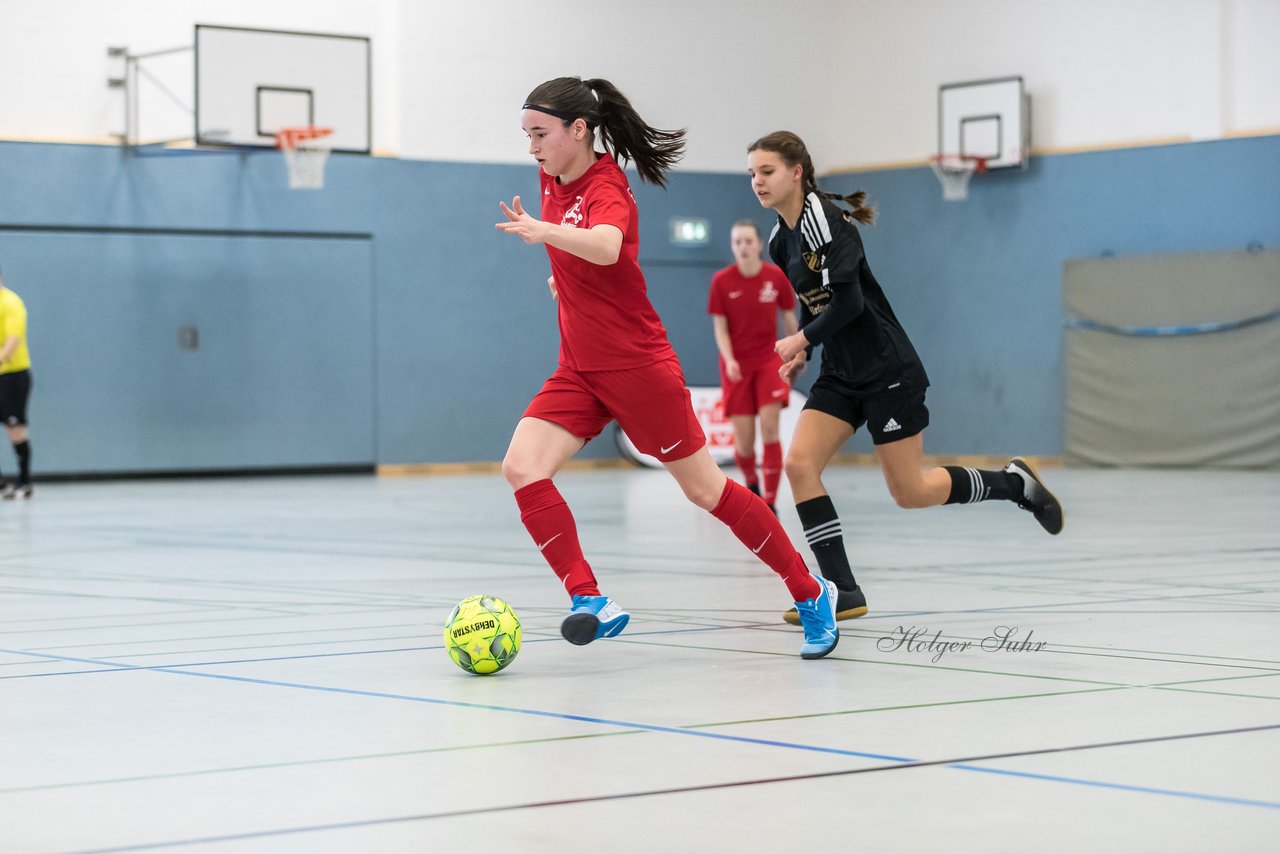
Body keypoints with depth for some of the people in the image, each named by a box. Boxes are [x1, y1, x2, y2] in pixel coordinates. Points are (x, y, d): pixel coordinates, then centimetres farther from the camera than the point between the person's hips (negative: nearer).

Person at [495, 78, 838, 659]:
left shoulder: (607, 189, -17)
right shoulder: (553, 182, 6)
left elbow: (605, 247, -42)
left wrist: (545, 232, -58)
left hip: (637, 366, -7)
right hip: (579, 368, 7)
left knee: (704, 490, 1)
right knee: (522, 468, -16)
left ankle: (810, 594, 16)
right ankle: (590, 601, -16)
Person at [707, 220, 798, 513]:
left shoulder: (776, 277, -5)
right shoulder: (721, 281, -8)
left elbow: (789, 318, 8)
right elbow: (720, 328, -5)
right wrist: (729, 360, -20)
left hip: (769, 360, 0)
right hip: (737, 366, 0)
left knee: (770, 429, -15)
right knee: (744, 442, -2)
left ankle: (770, 502, -10)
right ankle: (751, 482, 32)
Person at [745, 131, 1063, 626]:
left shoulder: (827, 221, -17)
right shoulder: (781, 240, 9)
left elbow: (847, 302, -24)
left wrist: (800, 340, -13)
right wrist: (801, 351, 5)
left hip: (887, 370, -8)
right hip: (841, 375, 8)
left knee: (909, 493, -3)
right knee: (799, 463, -11)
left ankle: (1014, 482, 21)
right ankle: (842, 592, -8)